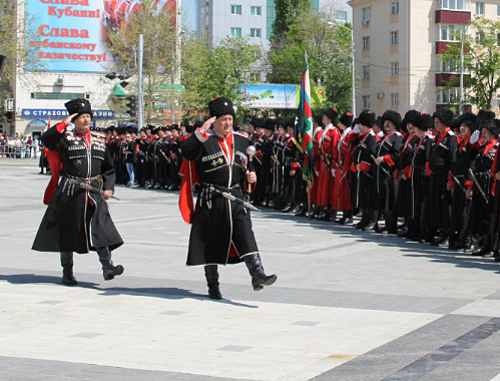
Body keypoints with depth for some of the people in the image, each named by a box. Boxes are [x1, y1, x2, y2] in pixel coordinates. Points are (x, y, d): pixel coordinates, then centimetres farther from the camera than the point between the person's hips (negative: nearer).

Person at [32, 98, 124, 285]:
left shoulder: (99, 139, 11)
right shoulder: (66, 138, -1)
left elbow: (109, 167, 15)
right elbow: (46, 140, -21)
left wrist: (109, 188, 2)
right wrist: (64, 124, -19)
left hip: (94, 192, 3)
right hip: (71, 192, -2)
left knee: (101, 227, -12)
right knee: (67, 231, 5)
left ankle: (107, 266, -18)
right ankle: (67, 272, 18)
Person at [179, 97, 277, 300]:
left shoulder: (241, 141, 12)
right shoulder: (204, 141, -4)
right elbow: (186, 152, -24)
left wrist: (250, 177, 3)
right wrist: (202, 131, -27)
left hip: (236, 199, 3)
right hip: (212, 201, -3)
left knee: (246, 236, -11)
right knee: (211, 243, 5)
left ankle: (258, 275, -18)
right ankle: (213, 286, 18)